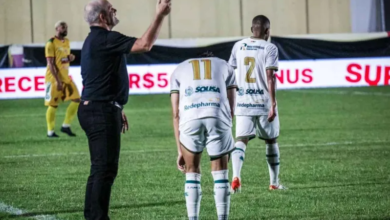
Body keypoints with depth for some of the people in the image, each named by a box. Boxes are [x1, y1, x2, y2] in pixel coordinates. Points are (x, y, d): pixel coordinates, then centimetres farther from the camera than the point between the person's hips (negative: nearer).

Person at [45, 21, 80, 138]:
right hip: (54, 78, -7)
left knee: (76, 99, -1)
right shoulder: (51, 43, -12)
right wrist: (57, 81, -21)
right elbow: (50, 63, -16)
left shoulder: (66, 42, 12)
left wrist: (70, 58, 1)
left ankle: (66, 126, 8)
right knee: (53, 105, -2)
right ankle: (50, 131, 7)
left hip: (65, 77, 7)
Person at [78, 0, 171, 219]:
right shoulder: (105, 39, -15)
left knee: (100, 168, 14)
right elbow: (145, 44, -24)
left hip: (96, 110, 11)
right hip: (102, 112, -11)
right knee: (105, 169, -9)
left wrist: (117, 110, 27)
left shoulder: (95, 40, 18)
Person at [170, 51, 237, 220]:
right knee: (220, 173, 14)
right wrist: (227, 145, 32)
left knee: (192, 172, 17)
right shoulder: (225, 67, 33)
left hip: (190, 119, 0)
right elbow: (231, 110, 24)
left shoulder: (179, 70, 32)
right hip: (218, 117, 0)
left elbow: (176, 114, 23)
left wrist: (180, 151, 23)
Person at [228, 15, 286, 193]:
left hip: (242, 103, 2)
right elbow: (270, 77, -14)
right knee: (271, 141, 15)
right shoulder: (269, 48, -6)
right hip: (263, 103, -2)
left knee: (241, 140, -3)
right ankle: (274, 182, 23)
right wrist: (273, 104, -14)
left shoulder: (239, 46, 7)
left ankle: (236, 177, -27)